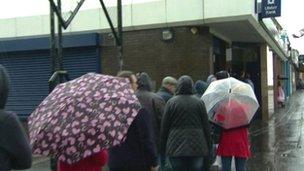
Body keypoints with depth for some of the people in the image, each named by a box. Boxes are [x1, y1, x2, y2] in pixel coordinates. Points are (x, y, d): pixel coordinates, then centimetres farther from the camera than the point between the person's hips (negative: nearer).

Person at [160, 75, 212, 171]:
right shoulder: (199, 103, 1)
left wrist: (163, 148, 9)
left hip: (176, 148, -1)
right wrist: (208, 148, 12)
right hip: (197, 148, 1)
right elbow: (206, 126, 4)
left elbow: (164, 127, 0)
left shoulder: (171, 103, -2)